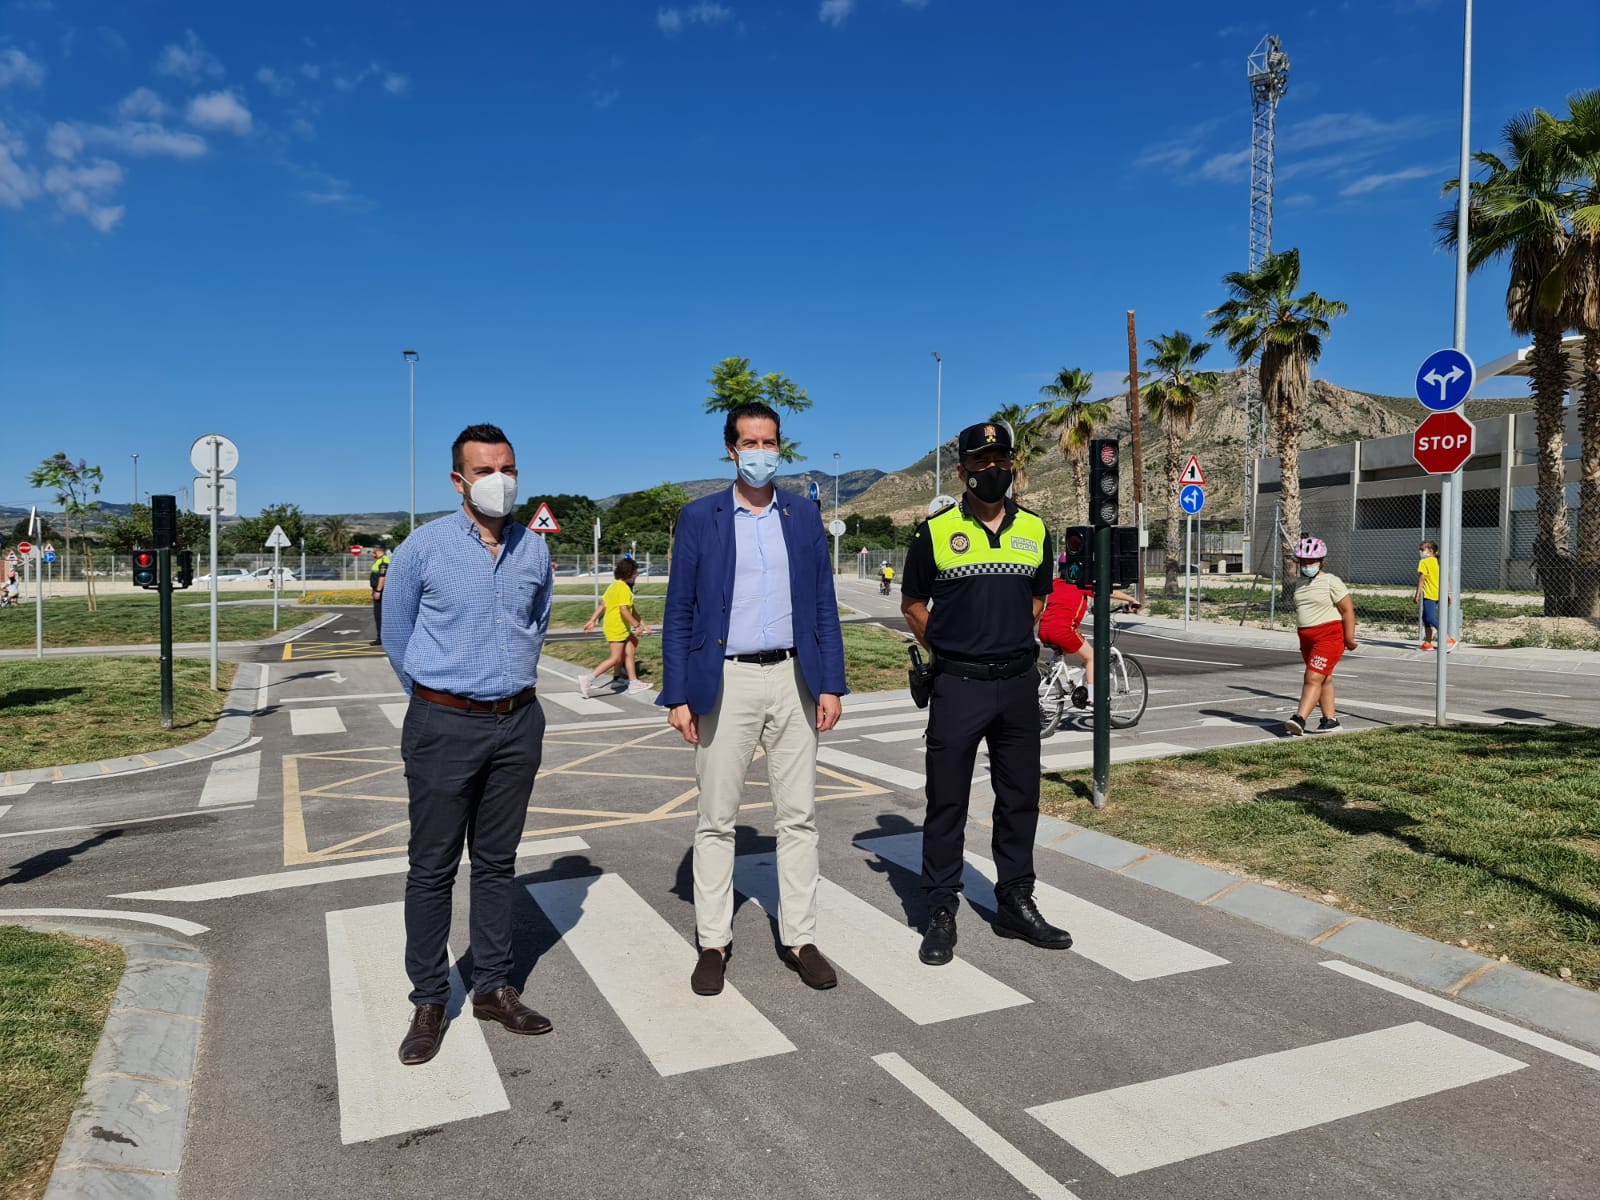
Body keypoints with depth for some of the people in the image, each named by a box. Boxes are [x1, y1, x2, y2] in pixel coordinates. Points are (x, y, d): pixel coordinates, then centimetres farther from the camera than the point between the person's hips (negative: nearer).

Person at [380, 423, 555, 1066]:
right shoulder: (424, 547, -7)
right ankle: (429, 1001, 18)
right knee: (432, 868, 4)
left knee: (497, 862, 13)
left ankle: (493, 988, 24)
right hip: (444, 726, -3)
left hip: (518, 723, 4)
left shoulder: (534, 551, 4)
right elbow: (396, 634, 5)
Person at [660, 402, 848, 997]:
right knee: (716, 819, 6)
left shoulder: (804, 515, 8)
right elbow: (679, 612, 0)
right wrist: (678, 696, -6)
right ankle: (713, 943, 18)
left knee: (798, 815, 7)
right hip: (726, 682, -2)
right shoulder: (699, 517, 1)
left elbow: (823, 604, 7)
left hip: (793, 680, 2)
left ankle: (799, 938, 19)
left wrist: (830, 685, 1)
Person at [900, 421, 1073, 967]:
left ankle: (1016, 903, 28)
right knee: (947, 801, 3)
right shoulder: (937, 531, -2)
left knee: (1020, 798, 13)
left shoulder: (1034, 529, 8)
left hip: (1019, 681, 4)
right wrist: (948, 650, 5)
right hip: (958, 685, -4)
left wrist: (1009, 642, 10)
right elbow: (912, 605, 6)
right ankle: (941, 912, 14)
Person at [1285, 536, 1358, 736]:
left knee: (1313, 678, -15)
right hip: (1307, 638, 8)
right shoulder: (1301, 583, 12)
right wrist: (1302, 635, 21)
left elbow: (1348, 609, -9)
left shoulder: (1331, 582, -9)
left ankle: (1299, 719, -22)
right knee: (1324, 679, 14)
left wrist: (1349, 638, -11)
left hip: (1329, 636, -8)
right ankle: (1331, 720, 20)